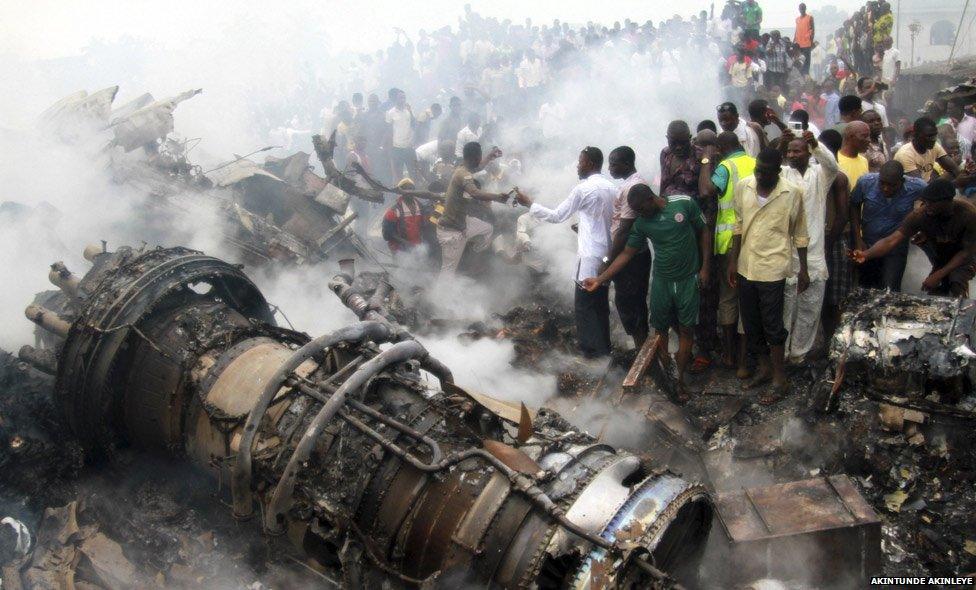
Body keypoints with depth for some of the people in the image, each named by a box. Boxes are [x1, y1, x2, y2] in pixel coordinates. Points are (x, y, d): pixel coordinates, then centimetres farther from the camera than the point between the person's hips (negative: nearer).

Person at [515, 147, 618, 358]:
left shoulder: (583, 189, -15)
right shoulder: (612, 188, 7)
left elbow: (556, 216, -10)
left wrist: (529, 203, -2)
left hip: (590, 256, -7)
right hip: (607, 254, 8)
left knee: (585, 304, 4)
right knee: (601, 302, 17)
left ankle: (590, 348, 10)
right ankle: (603, 346, 26)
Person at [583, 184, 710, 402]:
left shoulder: (685, 204, -12)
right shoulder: (641, 223, -5)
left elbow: (703, 232, -1)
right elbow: (626, 254, -3)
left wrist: (705, 267, -6)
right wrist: (600, 279, -11)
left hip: (688, 280, -2)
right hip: (661, 281, 2)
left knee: (686, 329, 2)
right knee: (660, 329, 7)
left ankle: (679, 379, 12)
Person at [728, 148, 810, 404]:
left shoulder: (792, 194, -12)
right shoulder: (743, 186, -2)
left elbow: (799, 234, -3)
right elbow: (739, 226, 7)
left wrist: (803, 269, -1)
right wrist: (733, 261, 6)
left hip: (772, 270, -5)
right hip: (746, 267, 5)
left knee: (772, 325, 1)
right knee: (750, 323, 14)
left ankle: (780, 380, 13)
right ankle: (765, 366, 34)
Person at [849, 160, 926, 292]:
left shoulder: (916, 187, -21)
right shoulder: (866, 182, -19)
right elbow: (854, 206, -3)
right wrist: (858, 240, -5)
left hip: (896, 247, -2)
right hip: (867, 244, 2)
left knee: (890, 291, -9)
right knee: (865, 288, 13)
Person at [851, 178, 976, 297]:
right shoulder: (921, 214, -30)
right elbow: (891, 240, -38)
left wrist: (939, 275, -31)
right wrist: (866, 254, -57)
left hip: (963, 256, -3)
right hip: (940, 255, 3)